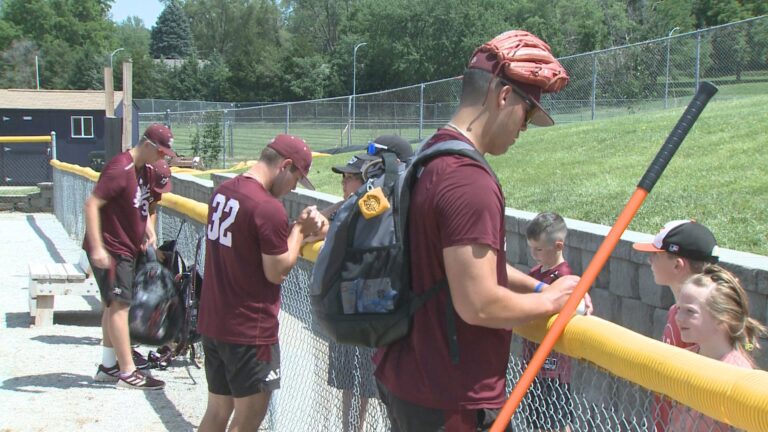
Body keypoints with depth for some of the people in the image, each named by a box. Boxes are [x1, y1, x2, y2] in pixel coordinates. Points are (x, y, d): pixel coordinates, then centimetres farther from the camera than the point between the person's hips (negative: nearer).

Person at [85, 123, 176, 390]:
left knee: (114, 305, 14)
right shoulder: (120, 169, -20)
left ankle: (108, 366, 23)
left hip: (128, 248, 10)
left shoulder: (146, 171, 9)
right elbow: (92, 204, -25)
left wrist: (149, 230, 5)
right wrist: (97, 248, -30)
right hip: (109, 250, -10)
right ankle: (127, 373, -6)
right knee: (119, 305, -9)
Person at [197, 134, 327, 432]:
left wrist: (296, 227, 4)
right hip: (250, 332, -8)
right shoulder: (269, 208, -21)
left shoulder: (222, 192, 5)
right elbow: (277, 272, -15)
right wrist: (300, 230, -4)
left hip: (212, 322, 9)